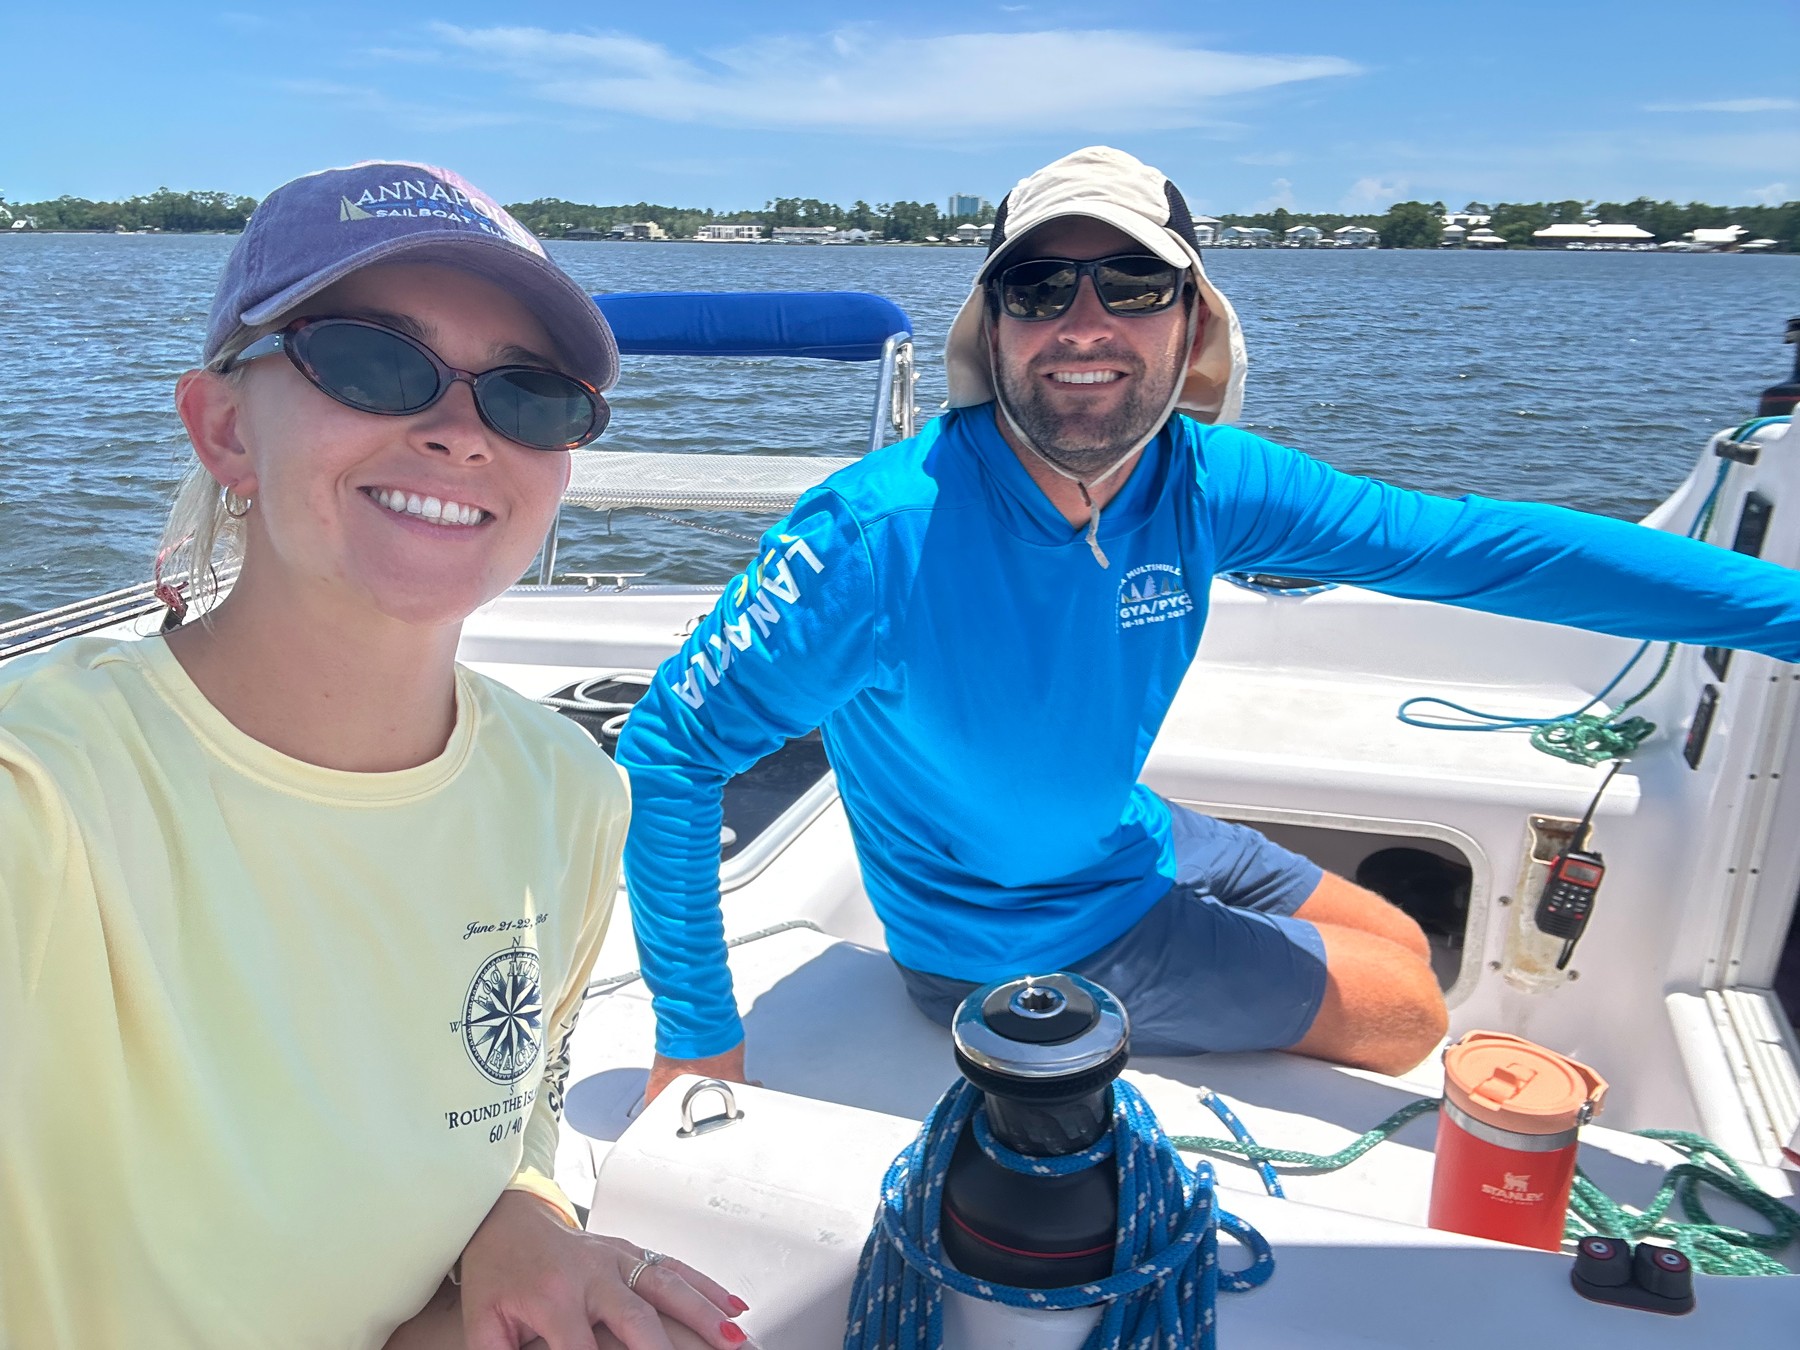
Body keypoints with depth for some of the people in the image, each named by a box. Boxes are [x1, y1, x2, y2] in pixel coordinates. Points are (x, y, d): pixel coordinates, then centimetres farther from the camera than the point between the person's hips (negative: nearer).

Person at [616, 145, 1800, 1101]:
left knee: (1401, 946, 19)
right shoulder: (883, 534, -34)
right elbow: (673, 747, -28)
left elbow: (1478, 544, -13)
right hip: (1014, 944, -6)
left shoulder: (1207, 483, -15)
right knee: (1406, 1015, 4)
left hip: (1126, 841, 6)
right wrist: (699, 1035, -25)